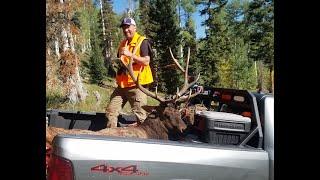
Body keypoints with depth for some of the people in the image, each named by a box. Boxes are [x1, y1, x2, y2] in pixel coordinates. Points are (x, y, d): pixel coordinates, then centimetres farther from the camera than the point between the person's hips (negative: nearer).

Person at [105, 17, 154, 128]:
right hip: (122, 85, 7)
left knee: (140, 115, -3)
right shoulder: (122, 44, 18)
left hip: (137, 85, -7)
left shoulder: (142, 41, -3)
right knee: (111, 111, 7)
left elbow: (146, 61, -16)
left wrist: (130, 54, -22)